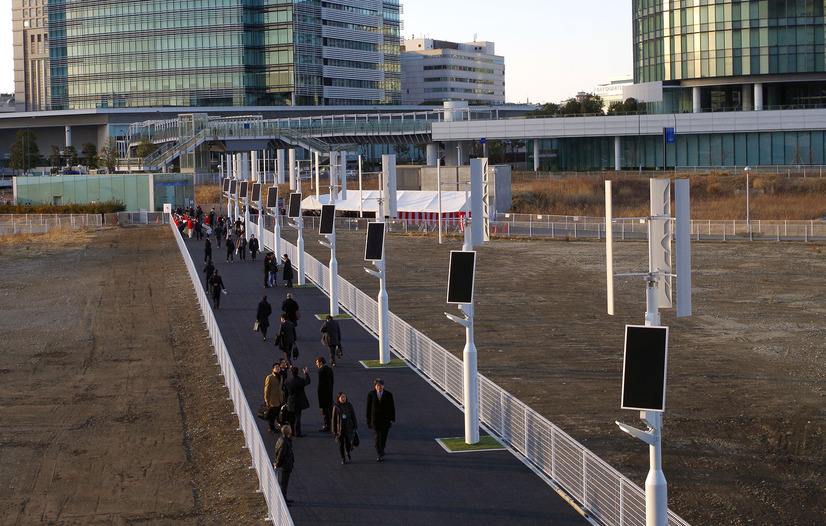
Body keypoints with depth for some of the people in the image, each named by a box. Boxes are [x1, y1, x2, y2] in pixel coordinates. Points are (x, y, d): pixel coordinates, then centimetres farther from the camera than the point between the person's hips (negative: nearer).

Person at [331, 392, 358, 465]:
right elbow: (334, 419, -1)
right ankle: (342, 458, 19)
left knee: (348, 443, -2)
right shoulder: (336, 407, -4)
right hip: (340, 428, 0)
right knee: (341, 443, 5)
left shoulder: (349, 406, -1)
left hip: (348, 428, 0)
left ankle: (347, 452, 30)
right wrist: (334, 430, -2)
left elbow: (353, 417, 4)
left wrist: (355, 427, 3)